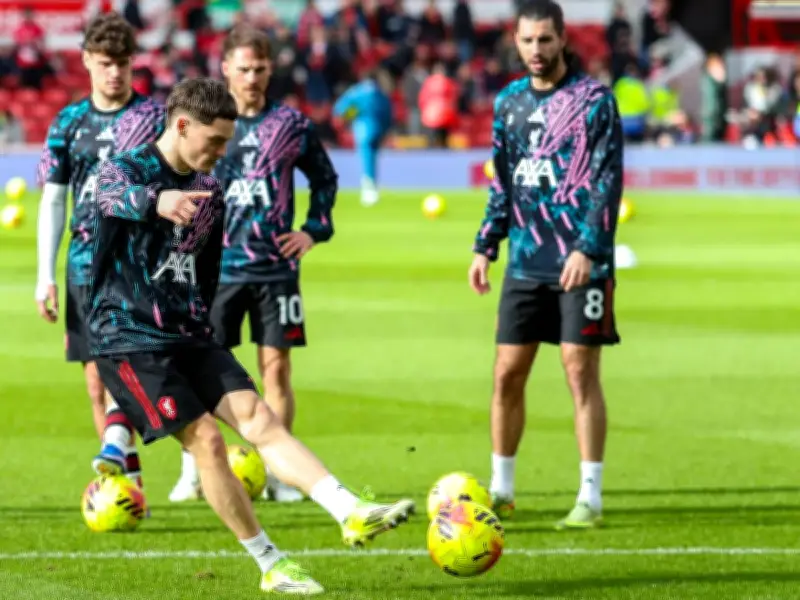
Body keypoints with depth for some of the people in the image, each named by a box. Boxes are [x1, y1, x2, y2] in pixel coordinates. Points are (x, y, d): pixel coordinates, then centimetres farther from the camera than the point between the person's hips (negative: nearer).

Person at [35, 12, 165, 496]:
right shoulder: (70, 122, 9)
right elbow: (52, 202, 12)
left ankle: (116, 447, -41)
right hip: (85, 263, 4)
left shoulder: (156, 118, 1)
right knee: (96, 379, 4)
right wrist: (46, 276, 5)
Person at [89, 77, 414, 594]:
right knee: (206, 438, -16)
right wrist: (158, 201, -58)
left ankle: (352, 513, -26)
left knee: (258, 417, -13)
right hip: (129, 339, -6)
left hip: (189, 337, 6)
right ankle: (270, 564, -9)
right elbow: (118, 197, -36)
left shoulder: (210, 192, 12)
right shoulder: (124, 170, -10)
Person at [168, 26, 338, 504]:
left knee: (276, 367, 0)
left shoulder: (291, 124, 4)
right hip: (218, 266, 0)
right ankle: (192, 475, 7)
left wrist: (314, 230, 5)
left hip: (276, 266, 1)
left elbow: (325, 179, 16)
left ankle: (277, 475, 7)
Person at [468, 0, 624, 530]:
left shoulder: (594, 100, -5)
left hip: (581, 265, -5)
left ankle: (590, 499, 0)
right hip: (526, 263, 5)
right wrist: (485, 247, 11)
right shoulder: (510, 102, 11)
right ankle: (500, 490, 17)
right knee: (507, 375, 5)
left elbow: (608, 182, -10)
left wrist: (587, 250, -19)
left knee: (581, 372, -5)